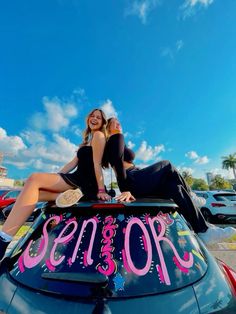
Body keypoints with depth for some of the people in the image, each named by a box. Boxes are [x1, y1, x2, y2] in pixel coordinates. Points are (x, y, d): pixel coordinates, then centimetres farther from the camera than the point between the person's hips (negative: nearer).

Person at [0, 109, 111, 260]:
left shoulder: (99, 135, 2)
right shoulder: (87, 139, 29)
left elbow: (97, 163, -11)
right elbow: (74, 163, 22)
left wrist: (101, 189, -14)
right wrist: (54, 178, 15)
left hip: (87, 182, -9)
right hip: (79, 180, 9)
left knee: (34, 179, -20)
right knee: (34, 192, 0)